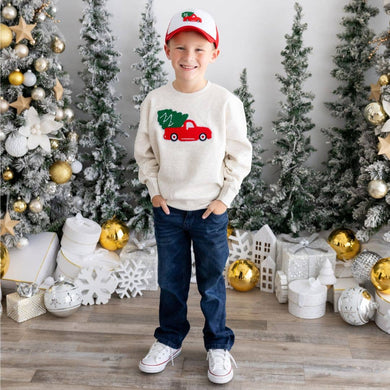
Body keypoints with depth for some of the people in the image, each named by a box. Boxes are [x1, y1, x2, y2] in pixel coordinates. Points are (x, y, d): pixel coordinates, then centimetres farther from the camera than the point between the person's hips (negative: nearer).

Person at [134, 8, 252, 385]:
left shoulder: (226, 102, -11)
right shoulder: (155, 101, -5)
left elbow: (240, 155, -3)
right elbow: (144, 151, 6)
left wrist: (224, 197, -5)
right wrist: (155, 191, 0)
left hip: (210, 209, -2)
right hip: (167, 209, 2)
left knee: (212, 283, 11)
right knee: (170, 281, 15)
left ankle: (218, 346, 31)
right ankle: (169, 340, 36)